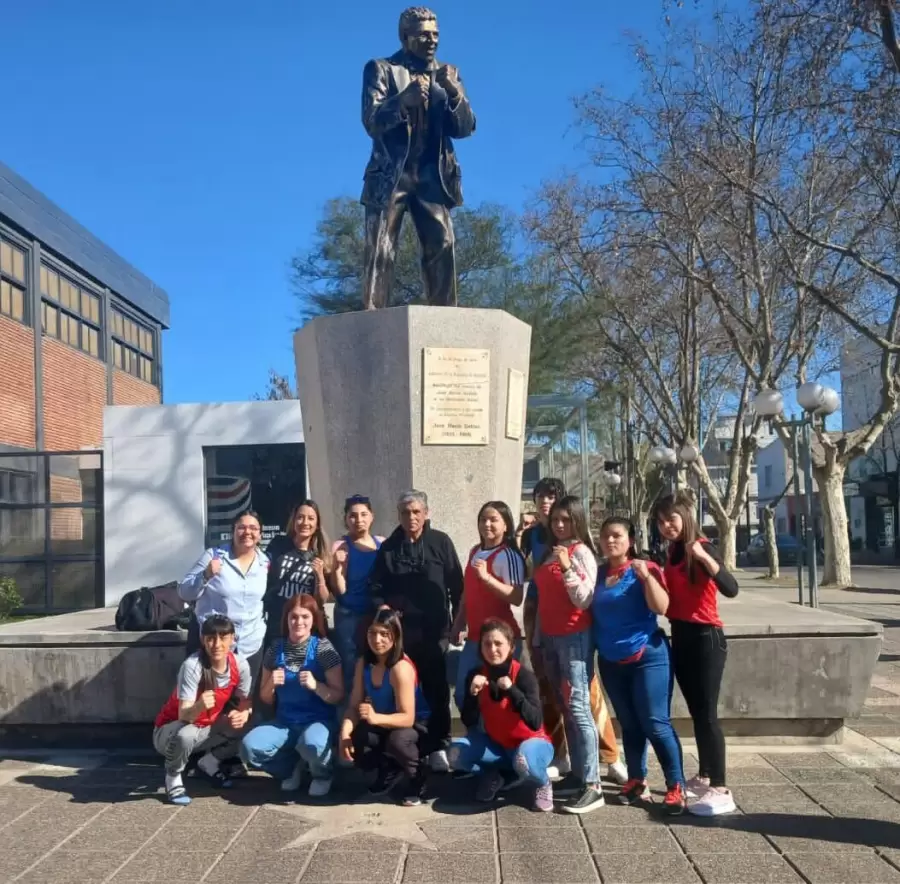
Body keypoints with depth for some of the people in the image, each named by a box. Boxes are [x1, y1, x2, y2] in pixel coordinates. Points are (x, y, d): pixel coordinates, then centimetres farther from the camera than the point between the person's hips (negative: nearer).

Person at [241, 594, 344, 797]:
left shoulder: (323, 648, -7)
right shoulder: (276, 649, 3)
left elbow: (338, 696, -7)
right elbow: (265, 699, 9)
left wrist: (315, 686, -25)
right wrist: (271, 684, -13)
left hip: (318, 721, -4)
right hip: (284, 722, 4)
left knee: (311, 744, -38)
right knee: (249, 747, -24)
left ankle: (322, 774, 0)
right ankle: (292, 768, 7)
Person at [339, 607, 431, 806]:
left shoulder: (401, 668, -28)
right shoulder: (363, 663, -8)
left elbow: (407, 718, -31)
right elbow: (354, 706, -8)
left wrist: (375, 718, -48)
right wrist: (345, 732, -28)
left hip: (415, 726, -6)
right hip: (384, 724, 6)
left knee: (397, 741, -38)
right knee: (353, 741, -20)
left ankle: (416, 782, -5)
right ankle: (389, 773, 11)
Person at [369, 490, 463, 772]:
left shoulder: (440, 542, 1)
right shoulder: (389, 547, 6)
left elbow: (456, 584, 1)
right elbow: (376, 588, 8)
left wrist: (458, 621, -1)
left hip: (434, 630, -1)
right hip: (398, 630, 1)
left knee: (436, 689, 5)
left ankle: (438, 745, 15)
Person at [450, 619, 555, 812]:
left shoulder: (523, 676, -21)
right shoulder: (476, 675, -9)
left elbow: (535, 723, -30)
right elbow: (469, 722, -10)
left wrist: (511, 690, -38)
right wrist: (473, 693, -27)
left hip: (531, 741, -4)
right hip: (497, 744, 5)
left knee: (524, 760, -39)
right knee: (457, 754, -19)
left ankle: (543, 784, -3)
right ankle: (496, 775, 9)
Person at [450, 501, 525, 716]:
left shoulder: (508, 555, -12)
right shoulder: (474, 552, 11)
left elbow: (516, 598, -21)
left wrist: (486, 577, -28)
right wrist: (458, 625, 19)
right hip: (474, 636, 8)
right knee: (463, 694, 11)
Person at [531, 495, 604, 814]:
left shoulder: (581, 553, -8)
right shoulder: (549, 553, 13)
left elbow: (584, 600, -15)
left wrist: (568, 568, -25)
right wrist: (539, 637, 14)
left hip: (575, 637, -8)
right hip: (550, 637, 8)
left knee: (578, 709, -10)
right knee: (565, 709, 11)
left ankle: (592, 786, -8)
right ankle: (577, 774, 19)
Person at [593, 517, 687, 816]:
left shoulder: (645, 569, -6)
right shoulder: (598, 574, 7)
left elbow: (661, 607, -18)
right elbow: (588, 610, 11)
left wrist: (646, 576, -26)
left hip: (648, 657, -5)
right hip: (611, 661, 5)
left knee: (655, 723, -7)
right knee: (629, 724, 12)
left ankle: (676, 787, 0)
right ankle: (636, 781, 21)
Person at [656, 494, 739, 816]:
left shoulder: (702, 548, -12)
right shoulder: (672, 552, 10)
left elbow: (731, 589, -27)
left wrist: (704, 557, -36)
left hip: (706, 638, -8)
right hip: (681, 638, 8)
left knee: (707, 714, -9)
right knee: (696, 712, 15)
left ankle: (721, 791, -5)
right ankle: (704, 777, 26)